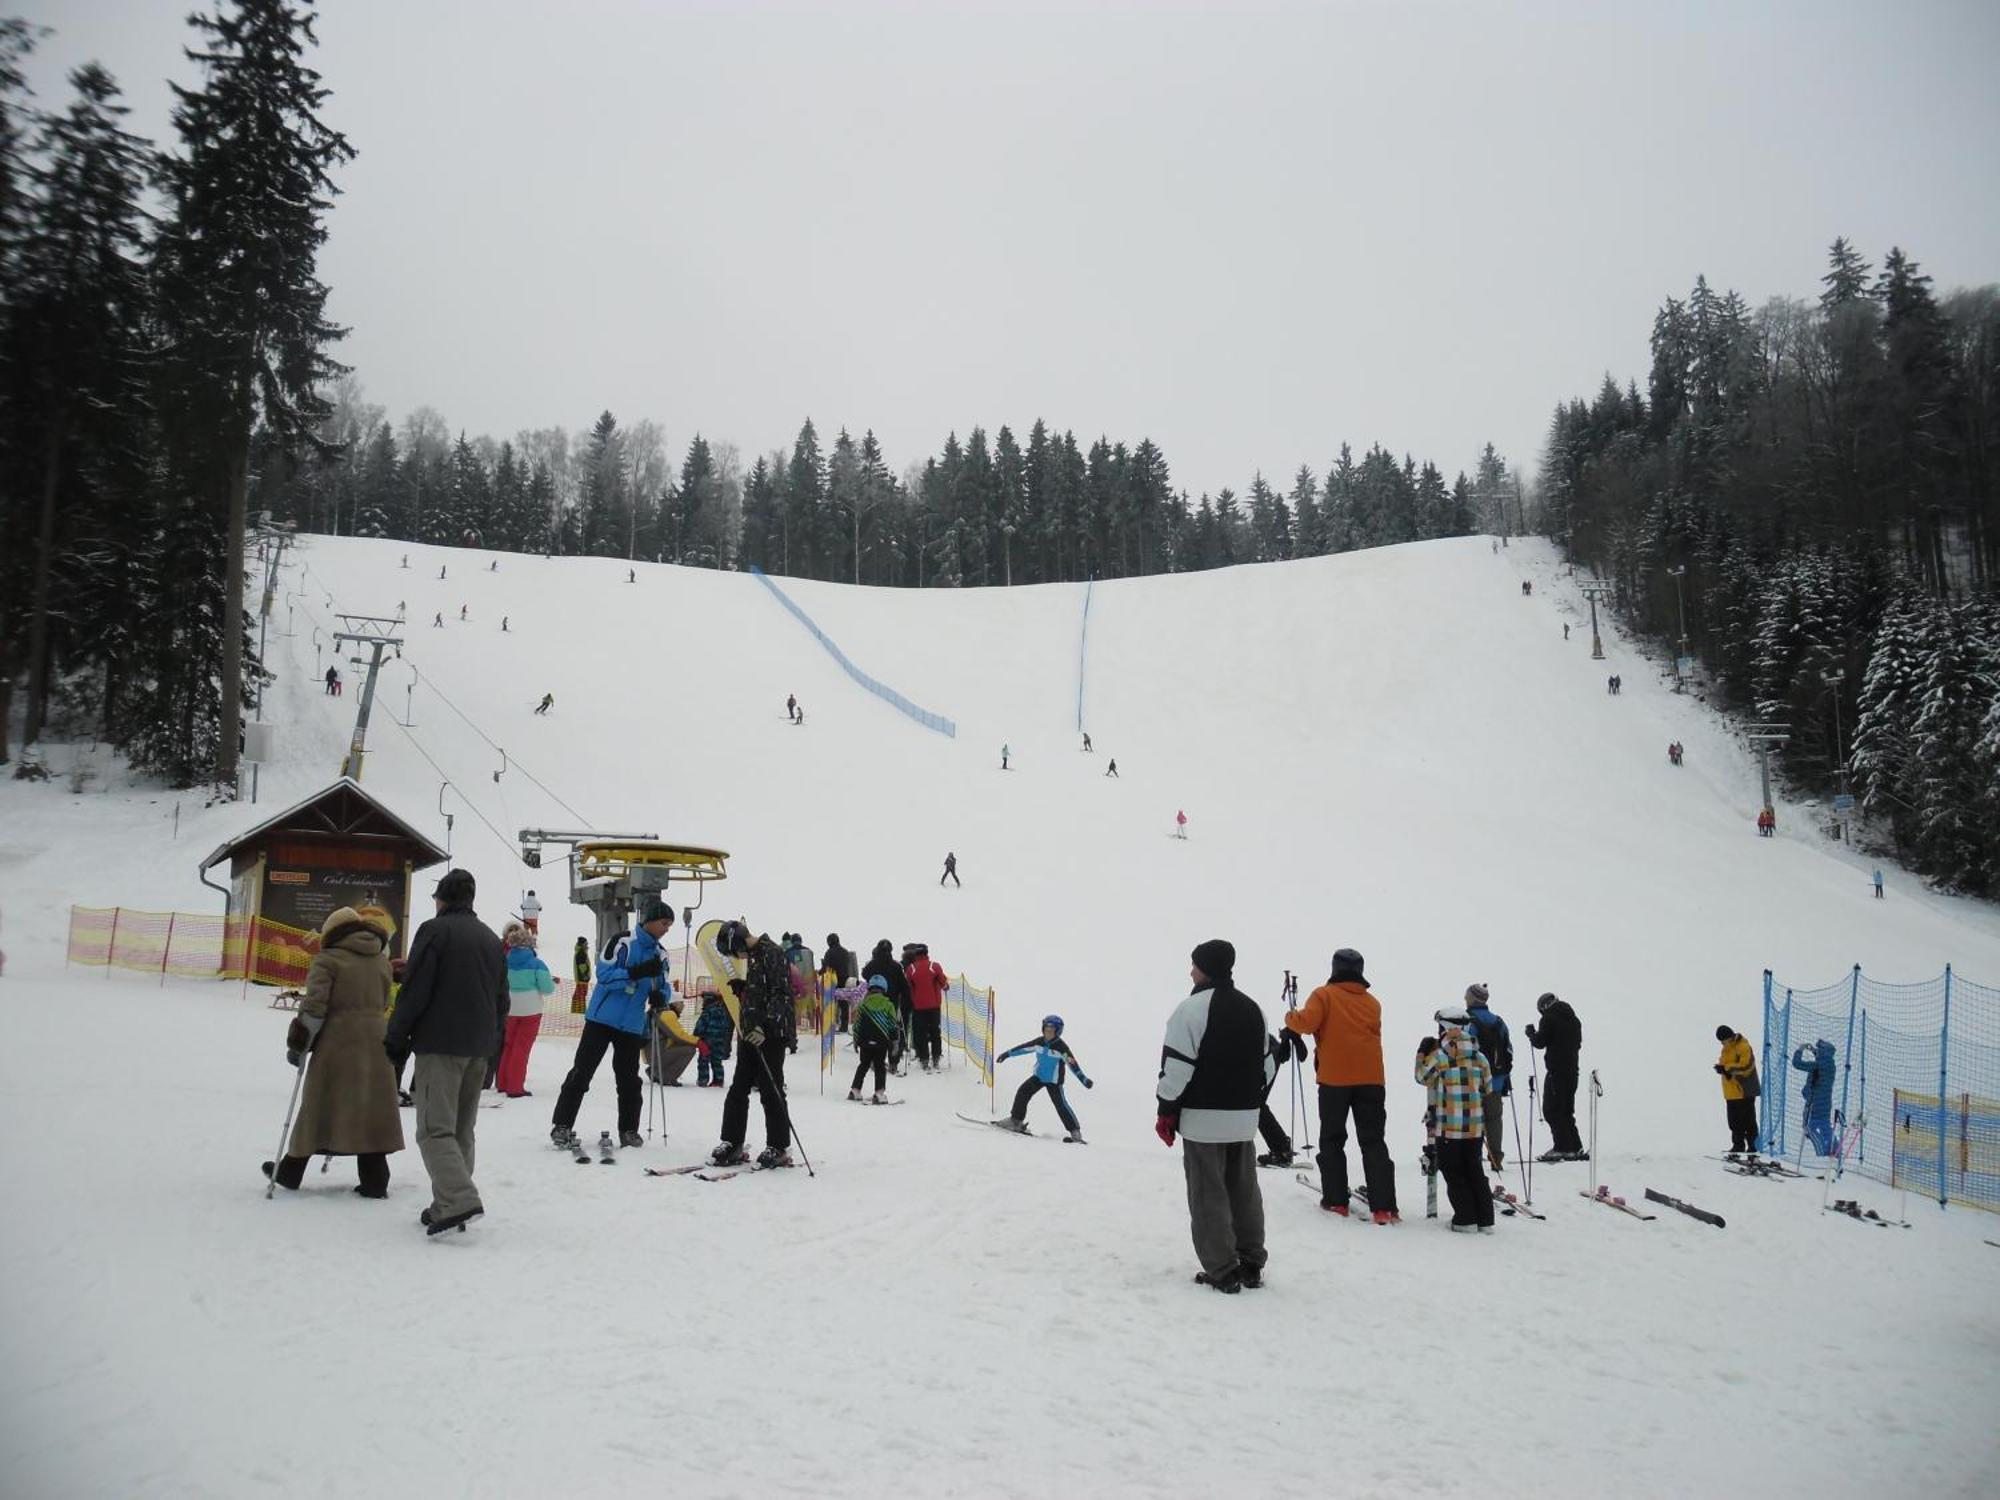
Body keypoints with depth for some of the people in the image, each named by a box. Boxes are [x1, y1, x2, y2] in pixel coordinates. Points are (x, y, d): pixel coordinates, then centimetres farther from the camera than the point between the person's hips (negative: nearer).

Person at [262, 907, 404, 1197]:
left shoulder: (329, 959, -5)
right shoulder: (381, 961, 13)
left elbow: (314, 1007, -11)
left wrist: (298, 1044, -5)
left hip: (337, 1044, -4)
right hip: (374, 1045, 4)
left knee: (318, 1106, 8)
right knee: (370, 1109, 6)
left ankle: (290, 1170, 21)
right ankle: (374, 1180, 3)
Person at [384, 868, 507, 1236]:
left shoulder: (435, 930, -5)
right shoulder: (491, 939, 17)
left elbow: (414, 991, -11)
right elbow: (502, 998, 18)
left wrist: (396, 1039, -4)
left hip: (439, 1044, -7)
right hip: (479, 1048, 7)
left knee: (435, 1128, -8)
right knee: (462, 1129, 13)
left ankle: (458, 1199, -22)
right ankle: (450, 1205, 13)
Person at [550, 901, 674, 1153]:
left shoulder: (660, 956, 8)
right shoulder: (622, 942, -11)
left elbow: (664, 987, 14)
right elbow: (604, 974, -18)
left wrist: (660, 996, -10)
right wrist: (638, 972, -28)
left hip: (632, 1026, 5)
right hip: (602, 1018, -5)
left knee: (629, 1080, 9)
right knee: (582, 1071, -3)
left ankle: (628, 1130, 17)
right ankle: (561, 1126, 1)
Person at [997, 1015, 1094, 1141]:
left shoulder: (1061, 1047, -18)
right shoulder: (1039, 1042, -3)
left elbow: (1073, 1064, -20)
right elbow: (1023, 1048, 9)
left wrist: (1084, 1080, -26)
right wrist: (1007, 1053, 13)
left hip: (1054, 1081, -5)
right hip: (1038, 1076, 5)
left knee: (1061, 1104, -13)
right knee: (1022, 1092, -7)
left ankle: (1075, 1132, -8)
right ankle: (1016, 1120, 7)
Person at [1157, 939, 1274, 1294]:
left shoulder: (1192, 1008, -12)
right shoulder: (1252, 1009, 11)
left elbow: (1177, 1066, -15)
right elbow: (1266, 1065, 16)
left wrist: (1166, 1112, -6)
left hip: (1203, 1118, -7)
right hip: (1244, 1119, 7)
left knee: (1208, 1195, 0)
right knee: (1245, 1191, 15)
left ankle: (1221, 1271, 2)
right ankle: (1251, 1264, 20)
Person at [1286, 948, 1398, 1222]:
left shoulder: (1324, 995, -2)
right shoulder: (1372, 1003, 11)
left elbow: (1306, 1022, -16)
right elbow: (1367, 1036, 17)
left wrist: (1290, 1017, 6)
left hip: (1334, 1078, -2)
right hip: (1370, 1079, 3)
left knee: (1332, 1139, 11)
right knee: (1373, 1141, 4)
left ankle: (1335, 1200, 10)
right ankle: (1383, 1207, -5)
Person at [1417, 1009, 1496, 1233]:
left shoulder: (1439, 1057, -12)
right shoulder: (1480, 1058, 3)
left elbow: (1422, 1077, 4)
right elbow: (1488, 1093, 10)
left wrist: (1422, 1053, 16)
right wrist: (1488, 1123, 21)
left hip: (1447, 1128, -5)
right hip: (1475, 1128, 5)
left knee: (1453, 1173, 6)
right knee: (1474, 1171, 15)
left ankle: (1465, 1219, 4)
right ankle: (1485, 1219, 15)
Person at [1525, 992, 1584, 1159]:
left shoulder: (1548, 1018, -9)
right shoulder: (1573, 1019, 14)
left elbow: (1540, 1042, -11)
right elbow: (1578, 1044, 20)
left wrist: (1531, 1032, 8)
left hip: (1556, 1070, -8)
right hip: (1572, 1069, 8)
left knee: (1551, 1110, -3)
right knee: (1567, 1110, 15)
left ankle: (1562, 1148, -8)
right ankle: (1576, 1148, 14)